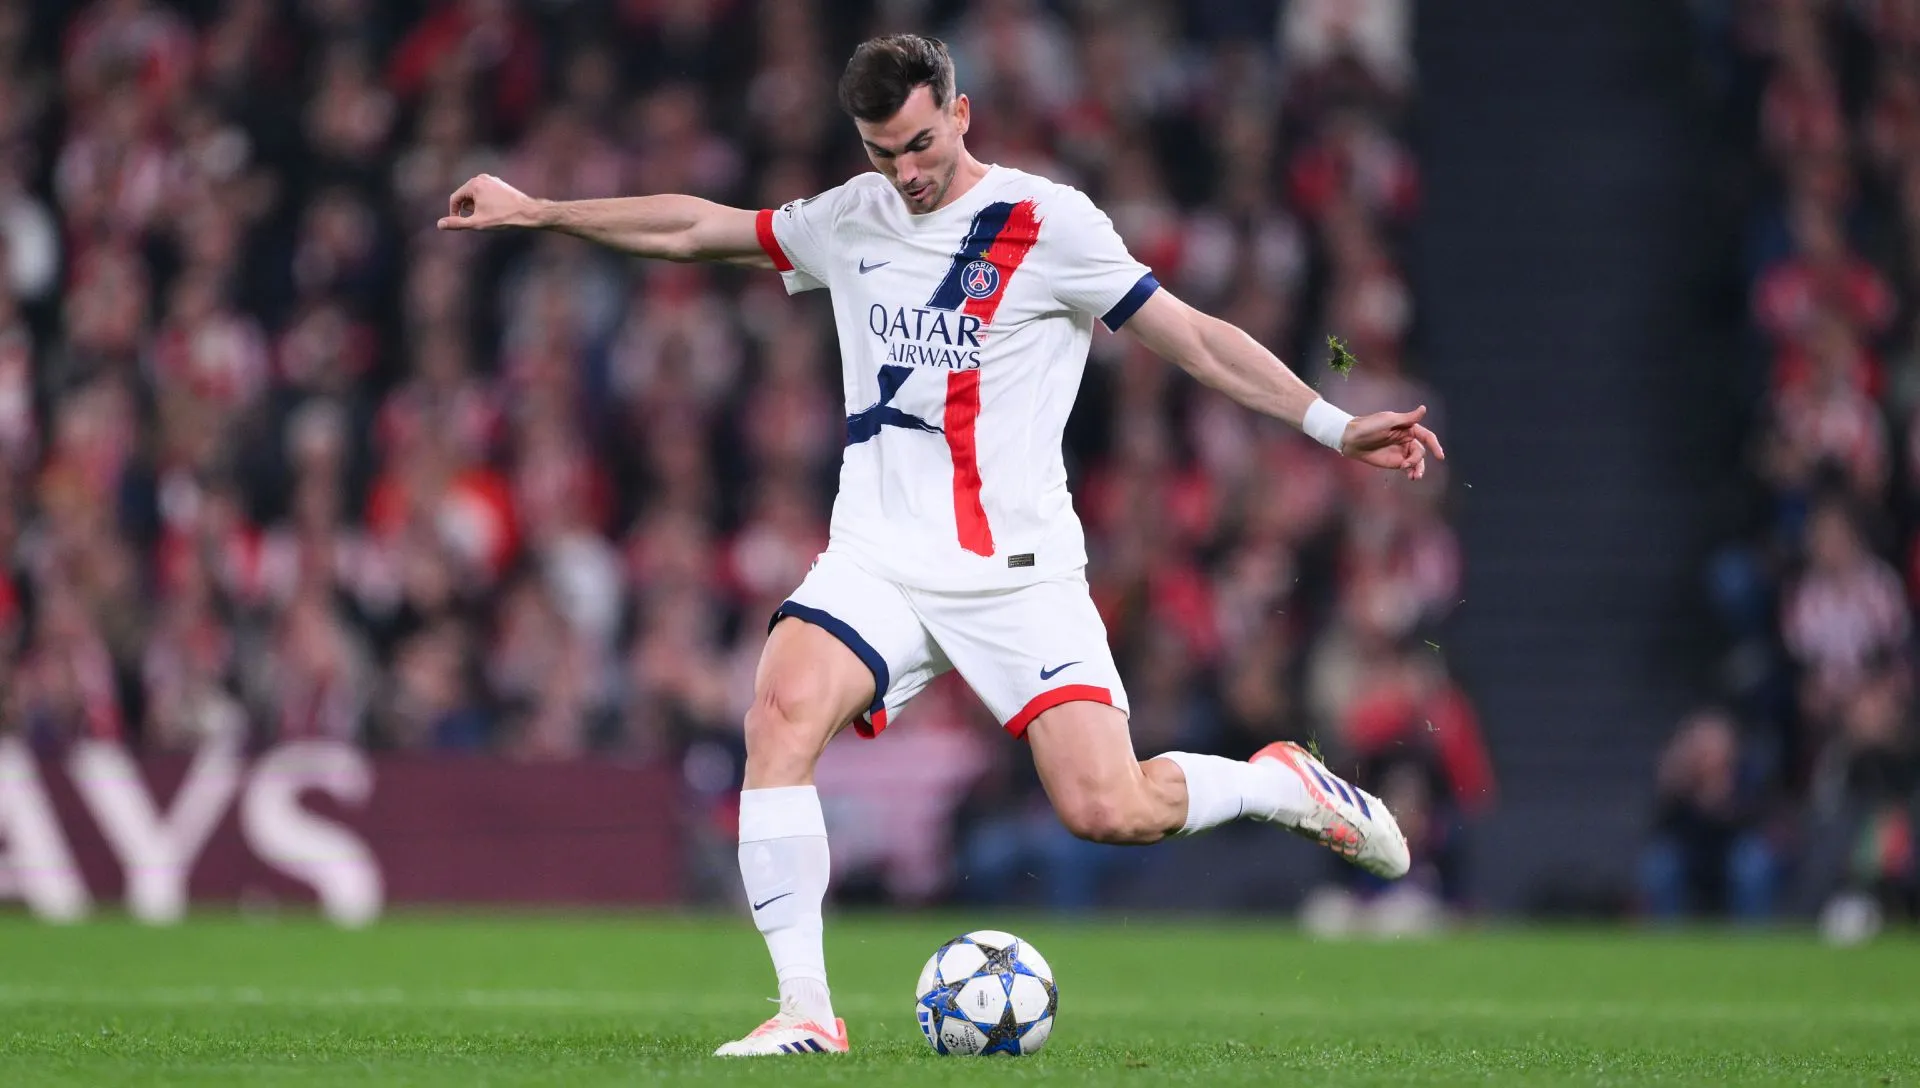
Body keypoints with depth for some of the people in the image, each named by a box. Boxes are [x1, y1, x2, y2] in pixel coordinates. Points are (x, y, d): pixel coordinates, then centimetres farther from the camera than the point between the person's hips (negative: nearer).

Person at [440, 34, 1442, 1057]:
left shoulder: (1048, 222, -3)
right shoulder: (850, 222, 12)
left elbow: (1192, 336, -1)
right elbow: (695, 228, 23)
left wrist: (1337, 426, -7)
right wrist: (535, 211, 24)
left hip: (1016, 569, -4)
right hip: (878, 559, 4)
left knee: (1106, 810, -17)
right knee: (781, 712, -26)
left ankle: (1285, 784, 15)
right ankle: (805, 1009, -22)